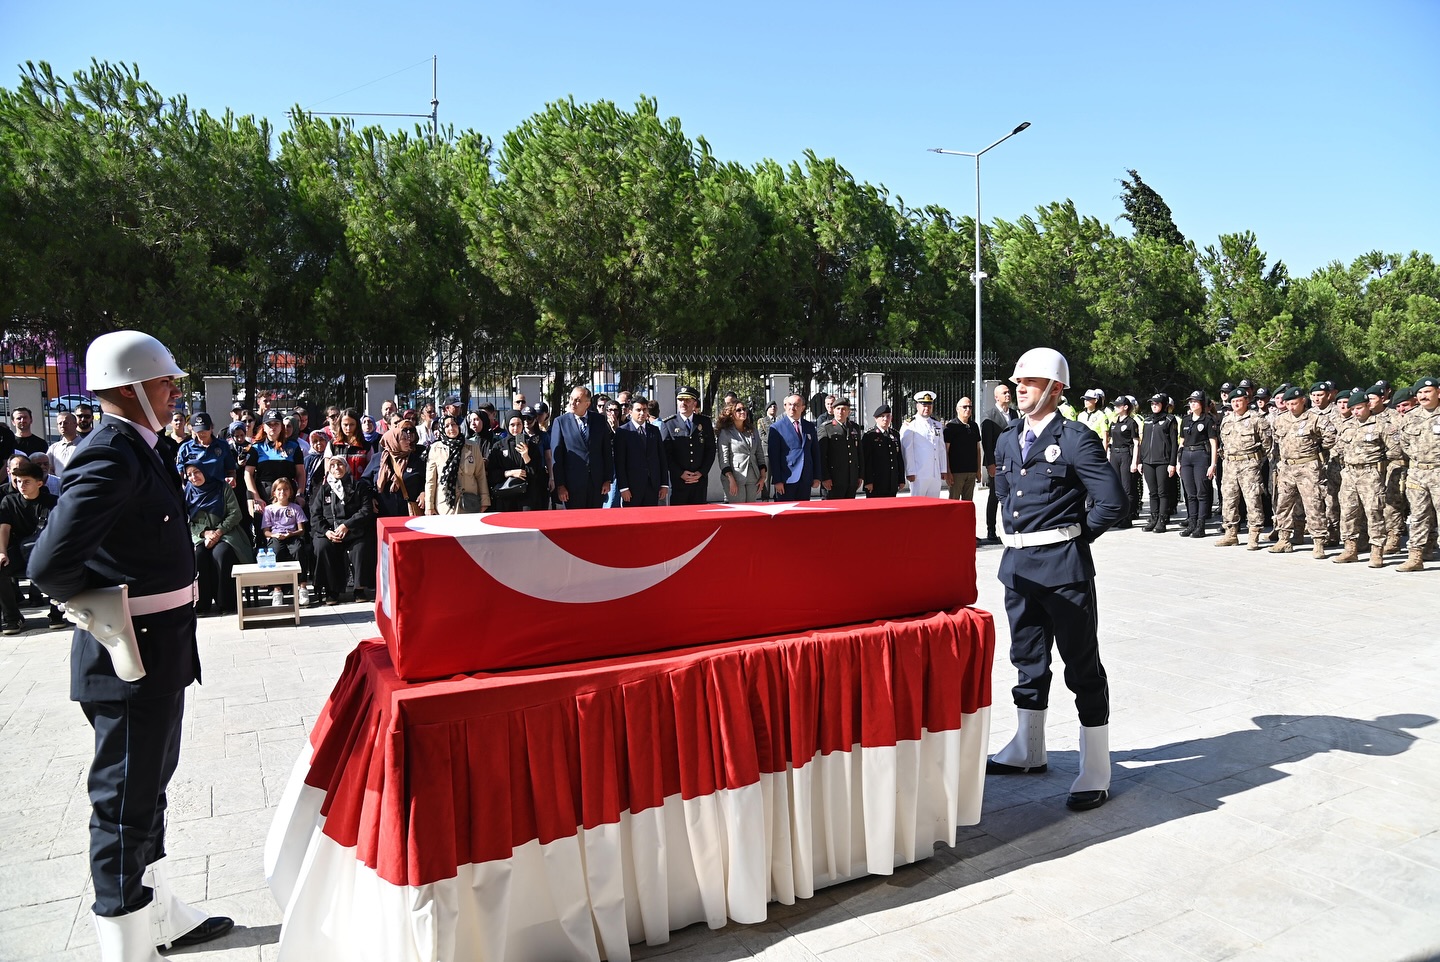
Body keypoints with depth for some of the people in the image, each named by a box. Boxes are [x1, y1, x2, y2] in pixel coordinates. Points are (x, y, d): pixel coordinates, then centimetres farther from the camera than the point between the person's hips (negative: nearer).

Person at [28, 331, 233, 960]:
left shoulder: (135, 451, 8)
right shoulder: (110, 458, -22)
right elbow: (51, 565, -29)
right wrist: (102, 611, -14)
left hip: (161, 654, 10)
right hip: (132, 658, -10)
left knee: (146, 791, 22)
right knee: (124, 805, 5)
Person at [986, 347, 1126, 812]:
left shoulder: (1076, 439, -10)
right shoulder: (1007, 441, 12)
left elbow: (1112, 501, -15)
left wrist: (1073, 535, -5)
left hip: (1063, 565, -7)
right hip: (1018, 563, 8)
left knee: (1082, 665, 1)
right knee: (1028, 659, 19)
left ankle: (1094, 773, 10)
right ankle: (1028, 750, 35)